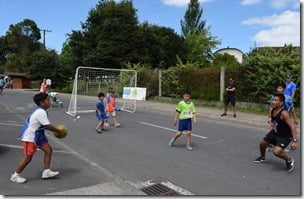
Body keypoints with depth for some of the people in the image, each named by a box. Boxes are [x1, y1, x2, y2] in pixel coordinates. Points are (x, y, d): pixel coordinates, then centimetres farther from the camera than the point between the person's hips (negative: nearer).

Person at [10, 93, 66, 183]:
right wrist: (59, 131, -12)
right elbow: (48, 126, -24)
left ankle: (46, 172, 12)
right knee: (28, 158, -1)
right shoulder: (41, 112, -25)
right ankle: (15, 176, 18)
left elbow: (45, 126, 15)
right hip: (29, 137, -10)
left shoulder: (40, 111, 6)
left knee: (48, 150, 5)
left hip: (37, 136, 10)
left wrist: (55, 130, 10)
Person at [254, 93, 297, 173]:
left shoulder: (284, 113, -30)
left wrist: (294, 141, -35)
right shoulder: (273, 110, -6)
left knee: (276, 152, -24)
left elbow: (292, 126, -31)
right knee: (262, 143, 15)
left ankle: (289, 161, 7)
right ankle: (262, 157, 46)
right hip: (275, 132, 8)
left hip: (285, 136, -8)